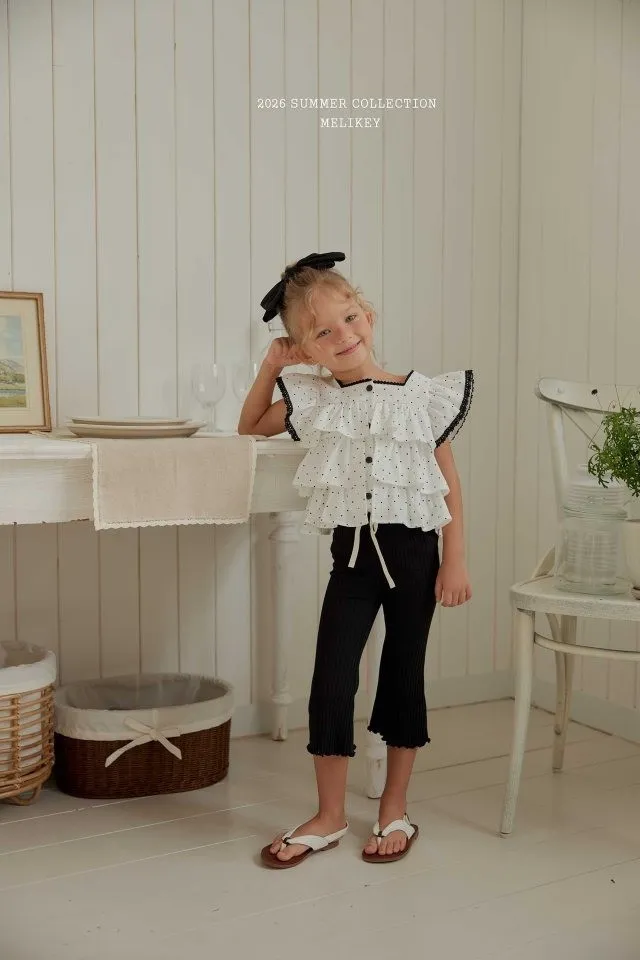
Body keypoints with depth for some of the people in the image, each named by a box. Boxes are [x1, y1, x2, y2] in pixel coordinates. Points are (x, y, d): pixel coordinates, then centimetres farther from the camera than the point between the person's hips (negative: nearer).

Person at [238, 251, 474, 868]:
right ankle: (329, 817, 17)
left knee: (404, 676, 10)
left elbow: (450, 485, 0)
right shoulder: (313, 401, 2)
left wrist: (455, 561, -5)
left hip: (412, 551, -2)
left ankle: (394, 809, 26)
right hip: (352, 552, 2)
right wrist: (270, 368, 4)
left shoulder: (422, 396, -4)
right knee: (331, 680, 0)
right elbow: (250, 427, 19)